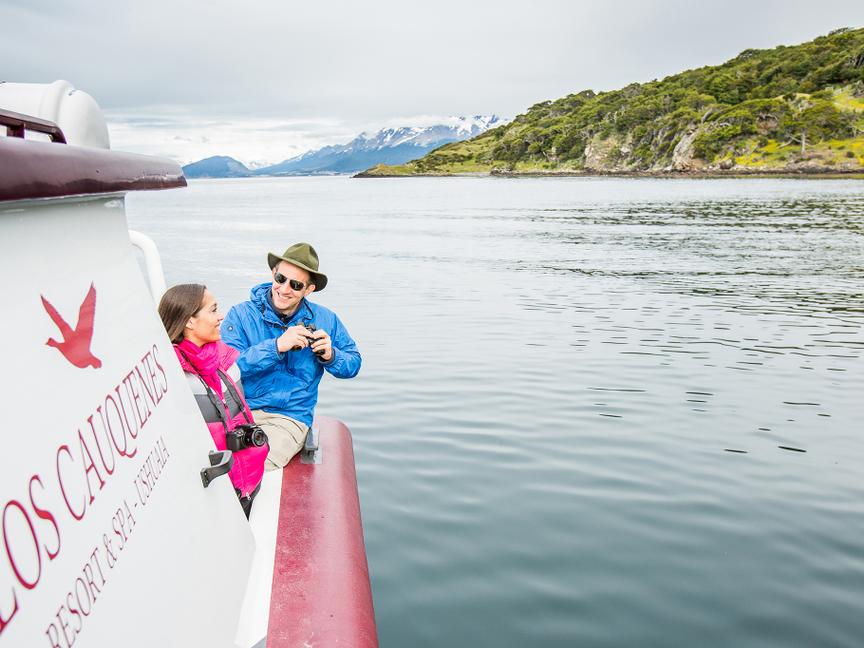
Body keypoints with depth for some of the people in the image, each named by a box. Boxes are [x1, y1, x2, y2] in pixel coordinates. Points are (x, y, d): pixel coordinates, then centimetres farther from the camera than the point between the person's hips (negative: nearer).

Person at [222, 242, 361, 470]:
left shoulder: (325, 319, 5)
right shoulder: (241, 314, 0)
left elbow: (353, 364, 12)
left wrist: (330, 356, -11)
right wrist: (277, 346, -21)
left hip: (289, 417, 0)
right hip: (239, 409, 1)